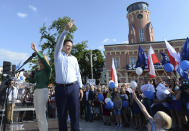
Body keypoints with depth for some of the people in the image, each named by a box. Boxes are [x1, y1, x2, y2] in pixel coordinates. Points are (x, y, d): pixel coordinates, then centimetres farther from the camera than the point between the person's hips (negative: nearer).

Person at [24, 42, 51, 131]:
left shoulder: (47, 69, -2)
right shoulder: (37, 72, 20)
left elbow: (44, 60, -19)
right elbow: (33, 81, 22)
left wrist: (36, 51, -26)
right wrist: (28, 77, 3)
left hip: (43, 90, -8)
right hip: (36, 91, 8)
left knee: (42, 114, -10)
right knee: (38, 115, 12)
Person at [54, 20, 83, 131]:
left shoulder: (74, 58, 17)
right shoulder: (58, 54, 11)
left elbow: (77, 73, 14)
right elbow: (59, 42, -6)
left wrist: (80, 87, 9)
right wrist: (66, 30, -18)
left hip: (73, 87, 2)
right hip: (60, 88, -1)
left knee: (75, 113, 2)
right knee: (61, 114, 6)